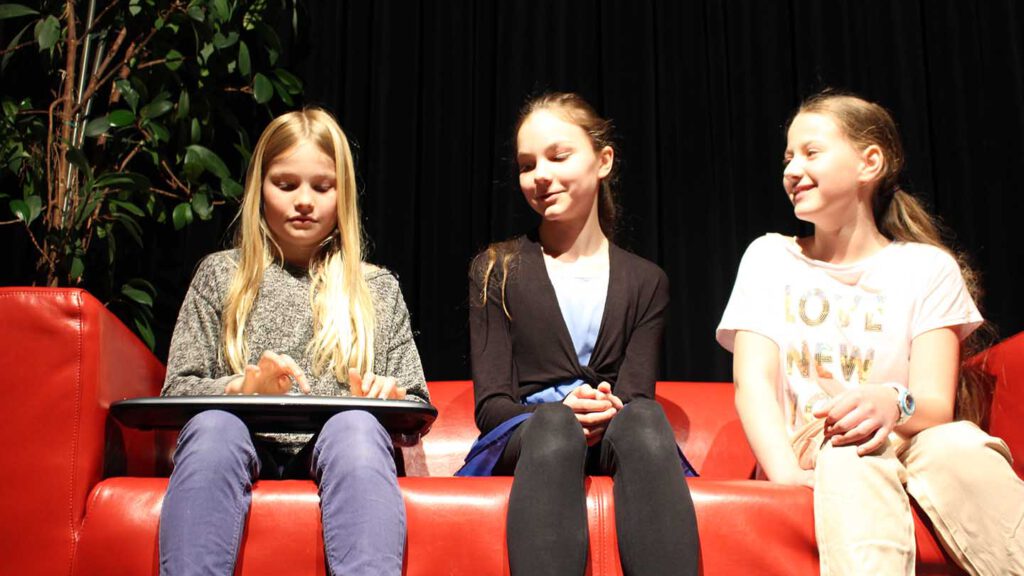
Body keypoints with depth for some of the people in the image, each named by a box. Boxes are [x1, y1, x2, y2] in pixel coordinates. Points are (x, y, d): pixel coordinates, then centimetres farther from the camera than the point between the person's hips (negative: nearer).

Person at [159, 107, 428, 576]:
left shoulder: (379, 289, 21)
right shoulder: (221, 274, 19)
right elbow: (176, 391, 11)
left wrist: (392, 398, -6)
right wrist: (244, 386, -10)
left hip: (339, 449, 0)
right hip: (243, 447, 0)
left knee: (356, 424, -36)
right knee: (214, 424, -35)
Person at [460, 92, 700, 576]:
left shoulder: (646, 282, 16)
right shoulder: (495, 271, 12)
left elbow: (637, 395, 4)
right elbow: (491, 403, 2)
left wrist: (611, 412, -22)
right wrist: (562, 415, -20)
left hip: (616, 444, 1)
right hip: (522, 440, -1)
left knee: (645, 417, -36)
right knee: (553, 423, -38)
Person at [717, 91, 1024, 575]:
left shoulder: (927, 267, 7)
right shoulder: (770, 257, 10)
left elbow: (936, 404, -4)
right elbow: (753, 380, -4)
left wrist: (893, 404, -31)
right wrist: (787, 474, -24)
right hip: (811, 459, 0)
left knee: (956, 443, -35)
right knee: (853, 456, -36)